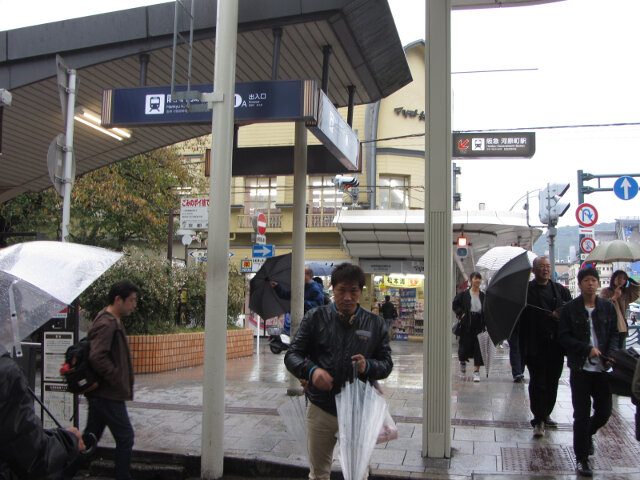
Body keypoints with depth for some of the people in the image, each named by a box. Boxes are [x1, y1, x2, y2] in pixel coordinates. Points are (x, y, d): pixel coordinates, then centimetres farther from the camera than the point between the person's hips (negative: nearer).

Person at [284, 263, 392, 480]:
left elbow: (386, 363, 7)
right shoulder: (315, 318, 1)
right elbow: (292, 355, -1)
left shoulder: (375, 324, 5)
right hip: (321, 409, 0)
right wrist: (312, 370, -22)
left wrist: (368, 366, -15)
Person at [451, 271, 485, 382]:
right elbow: (455, 305, 5)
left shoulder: (483, 296, 8)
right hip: (467, 324, -2)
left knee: (478, 347, -3)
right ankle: (462, 362, 36)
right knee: (465, 344, 3)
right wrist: (461, 314, -8)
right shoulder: (463, 294, 1)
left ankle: (476, 371, 1)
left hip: (479, 324, 2)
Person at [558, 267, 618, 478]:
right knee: (582, 414, 0)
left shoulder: (608, 307, 6)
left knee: (604, 412, 8)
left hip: (602, 368, 3)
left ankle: (587, 434, 41)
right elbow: (563, 336, -3)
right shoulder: (570, 308, -1)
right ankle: (581, 459, 12)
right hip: (580, 368, -3)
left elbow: (614, 333, 10)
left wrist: (611, 354, -7)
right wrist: (587, 349, -14)